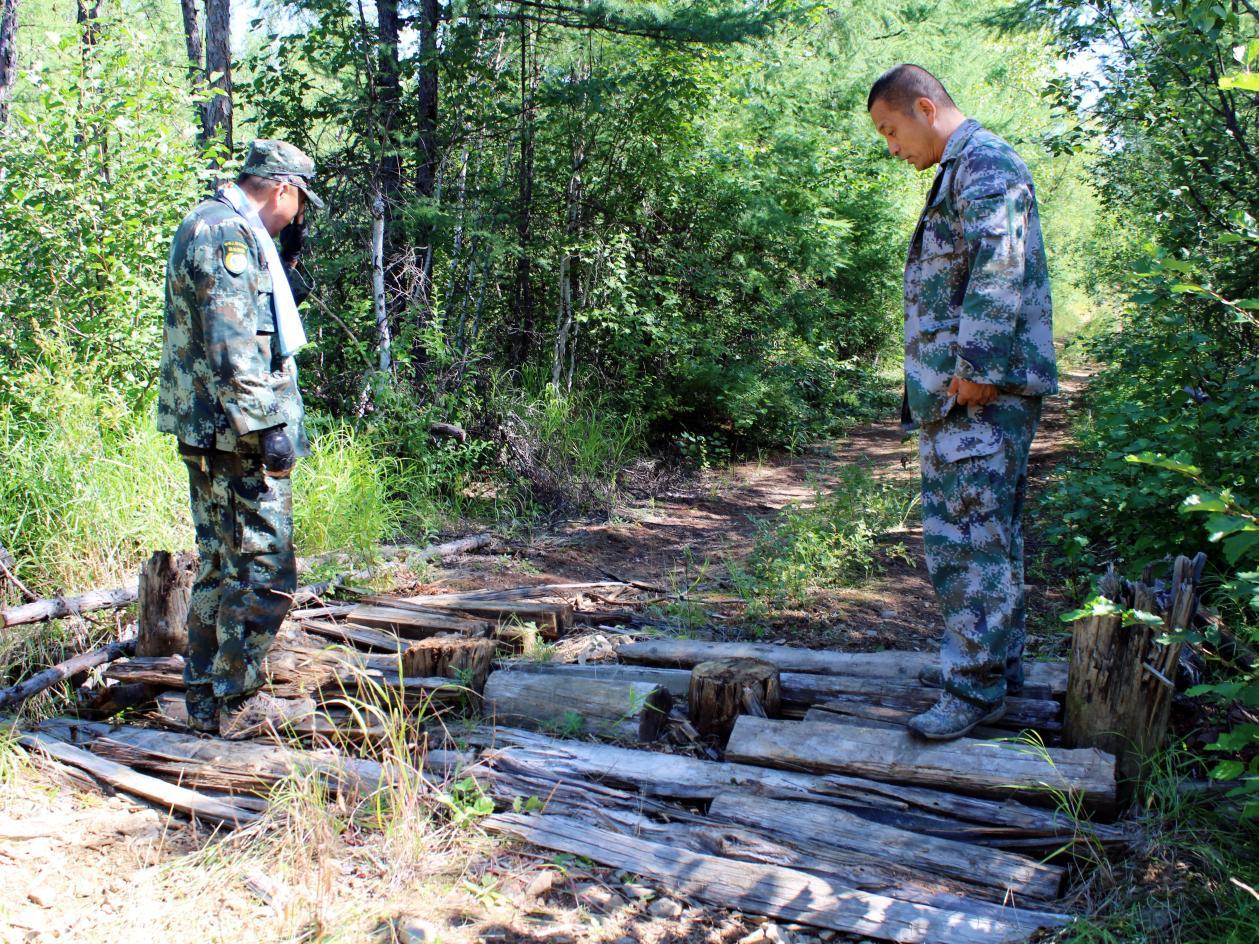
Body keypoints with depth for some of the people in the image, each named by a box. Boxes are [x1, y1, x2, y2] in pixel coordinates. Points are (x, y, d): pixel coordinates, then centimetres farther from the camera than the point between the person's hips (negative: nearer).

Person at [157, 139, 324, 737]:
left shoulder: (222, 230, 20)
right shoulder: (226, 231, -13)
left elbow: (262, 321, 28)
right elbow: (232, 345, -22)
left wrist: (287, 261, 18)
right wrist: (266, 425, -22)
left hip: (212, 436, 11)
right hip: (236, 437, -11)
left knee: (222, 567, 16)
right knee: (263, 573, -4)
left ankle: (205, 698, 24)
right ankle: (234, 702, 5)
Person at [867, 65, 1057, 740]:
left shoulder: (985, 163, -10)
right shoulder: (959, 171, 22)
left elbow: (997, 273, -21)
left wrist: (977, 369, -23)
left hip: (982, 391, -11)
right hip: (955, 391, 11)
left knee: (966, 534, -8)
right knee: (987, 532, 16)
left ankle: (976, 685, 0)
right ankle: (995, 661, 26)